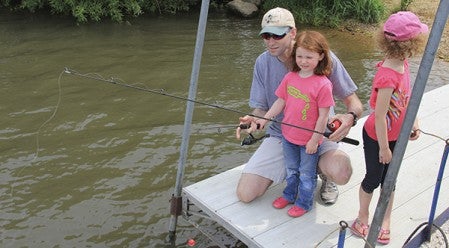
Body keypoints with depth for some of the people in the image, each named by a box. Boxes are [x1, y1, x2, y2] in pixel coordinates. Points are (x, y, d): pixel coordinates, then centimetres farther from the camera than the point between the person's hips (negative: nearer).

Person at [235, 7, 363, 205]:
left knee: (340, 173, -36)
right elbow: (260, 107, 1)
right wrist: (253, 120, -24)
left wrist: (350, 117, -33)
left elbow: (353, 101, -8)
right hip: (279, 135, 4)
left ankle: (322, 169, 6)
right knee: (245, 194, -8)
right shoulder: (263, 63, -5)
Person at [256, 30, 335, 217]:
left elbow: (323, 116, -18)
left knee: (306, 174, 15)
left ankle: (304, 203, 35)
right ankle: (289, 195, 47)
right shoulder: (290, 77, -5)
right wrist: (265, 119, 0)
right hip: (288, 135, 6)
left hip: (309, 140, -5)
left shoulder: (323, 84, -22)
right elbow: (281, 101, 5)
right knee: (291, 169, 26)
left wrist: (314, 140, -15)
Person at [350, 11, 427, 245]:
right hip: (377, 137, -8)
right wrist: (384, 148, -17)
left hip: (395, 135, 8)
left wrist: (413, 121, 5)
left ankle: (384, 221, 38)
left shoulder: (401, 63, -7)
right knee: (373, 179, 12)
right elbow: (379, 117, -27)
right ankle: (363, 217, 36)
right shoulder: (388, 77, -33)